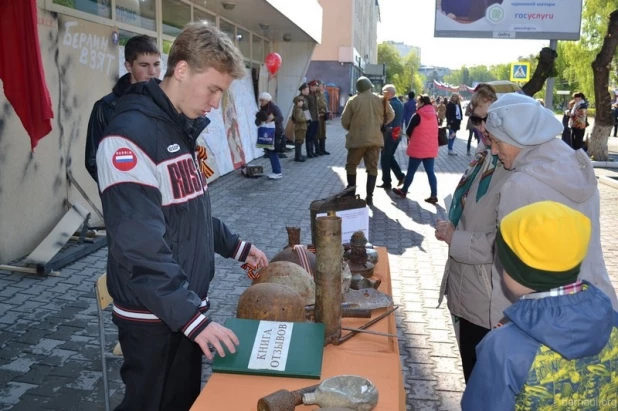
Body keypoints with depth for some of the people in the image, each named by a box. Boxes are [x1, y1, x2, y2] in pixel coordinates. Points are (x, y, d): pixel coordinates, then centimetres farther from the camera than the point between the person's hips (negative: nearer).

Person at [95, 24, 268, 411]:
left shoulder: (185, 128, 8)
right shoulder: (131, 134, -22)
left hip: (188, 303, 8)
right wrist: (192, 316, -26)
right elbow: (140, 245, -27)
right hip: (154, 314, -8)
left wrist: (236, 246, 11)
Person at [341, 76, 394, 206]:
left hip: (357, 139, -2)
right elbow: (391, 115, 10)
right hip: (375, 139, 3)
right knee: (372, 168, 8)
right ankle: (369, 196, 6)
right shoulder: (380, 100, 1)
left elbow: (345, 120, -6)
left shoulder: (353, 101, -8)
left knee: (351, 166, 13)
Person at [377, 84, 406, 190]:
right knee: (390, 157, 20)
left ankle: (387, 182, 8)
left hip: (388, 135, -8)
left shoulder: (389, 104, -16)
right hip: (397, 135, 8)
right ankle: (400, 176, 9)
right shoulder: (400, 104, 10)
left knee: (385, 159, 3)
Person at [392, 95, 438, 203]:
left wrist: (412, 138, 14)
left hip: (418, 148, -5)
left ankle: (403, 191, 22)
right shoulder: (434, 116, 6)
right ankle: (434, 195, 1)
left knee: (411, 171, 8)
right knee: (430, 171, 5)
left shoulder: (417, 116, -13)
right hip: (431, 149, 5)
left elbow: (408, 132, -7)